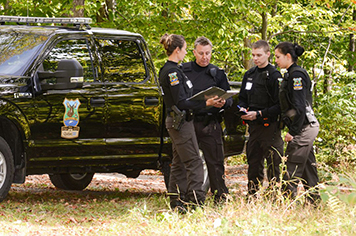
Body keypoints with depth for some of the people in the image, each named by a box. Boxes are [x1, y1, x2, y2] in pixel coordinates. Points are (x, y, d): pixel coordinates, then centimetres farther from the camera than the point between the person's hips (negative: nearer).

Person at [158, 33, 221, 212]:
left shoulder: (168, 70, 15)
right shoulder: (172, 72, -17)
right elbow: (181, 102, -21)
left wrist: (207, 101, 12)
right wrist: (206, 103, -19)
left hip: (175, 122, 10)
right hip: (181, 122, -10)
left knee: (179, 164, 12)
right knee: (194, 163, -10)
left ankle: (177, 203, 15)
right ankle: (196, 202, -12)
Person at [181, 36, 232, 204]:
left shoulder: (218, 74, 10)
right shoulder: (183, 70, 8)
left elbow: (229, 98, 9)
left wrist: (223, 103, -14)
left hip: (210, 125, 0)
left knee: (215, 162, -3)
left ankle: (221, 199, 1)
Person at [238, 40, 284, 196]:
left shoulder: (274, 76, -8)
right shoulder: (249, 75, 14)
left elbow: (279, 106, -12)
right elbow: (242, 98, 23)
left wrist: (259, 114, -17)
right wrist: (242, 109, 1)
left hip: (270, 126, -7)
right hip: (253, 126, 7)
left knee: (273, 166, -4)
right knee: (253, 164, 11)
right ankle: (251, 199, 17)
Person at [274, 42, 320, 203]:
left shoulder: (296, 75, -14)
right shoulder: (291, 74, 16)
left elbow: (300, 107, -19)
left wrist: (293, 132, -19)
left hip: (302, 128, -10)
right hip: (308, 127, 10)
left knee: (292, 171, -10)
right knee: (308, 168, 13)